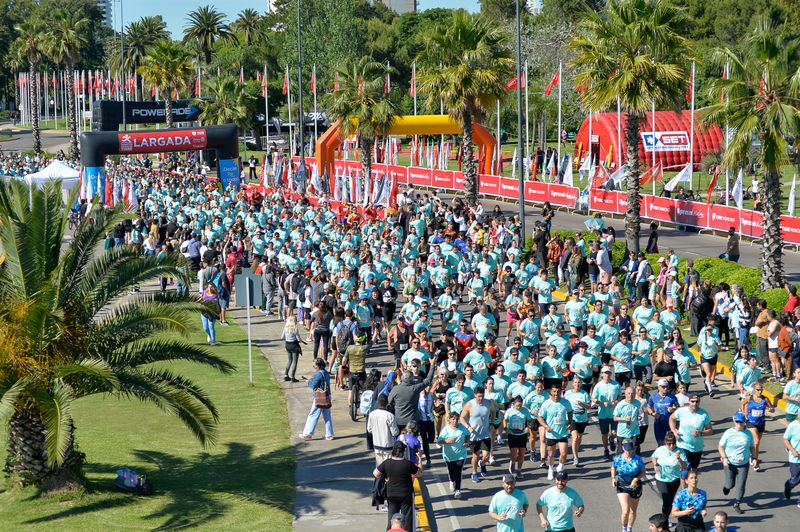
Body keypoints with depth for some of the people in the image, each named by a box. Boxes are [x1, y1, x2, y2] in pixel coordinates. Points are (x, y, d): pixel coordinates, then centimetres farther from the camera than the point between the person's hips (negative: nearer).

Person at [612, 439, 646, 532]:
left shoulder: (638, 459, -12)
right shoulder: (618, 459, -10)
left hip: (635, 487, 1)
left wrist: (636, 479, -23)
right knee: (625, 510, -14)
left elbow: (643, 472, -5)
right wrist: (613, 478, -9)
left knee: (633, 511, 16)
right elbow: (613, 468, 8)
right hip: (622, 487, -1)